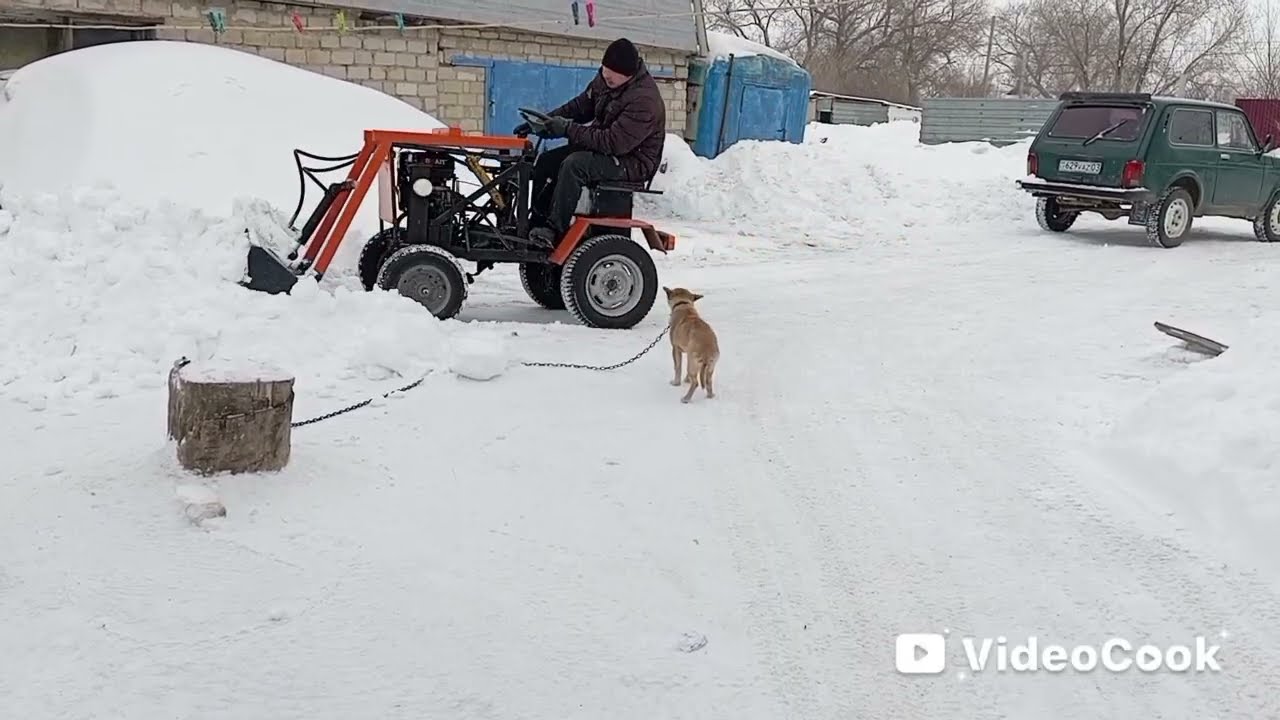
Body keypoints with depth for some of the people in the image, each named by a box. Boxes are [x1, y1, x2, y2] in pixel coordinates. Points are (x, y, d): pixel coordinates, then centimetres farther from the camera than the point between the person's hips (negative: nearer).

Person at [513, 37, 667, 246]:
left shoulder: (645, 100, -28)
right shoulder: (604, 80, 0)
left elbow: (615, 142, -32)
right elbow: (581, 106, 12)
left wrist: (568, 129, -30)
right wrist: (544, 121, -2)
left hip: (633, 160, -9)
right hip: (603, 145, 9)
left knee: (573, 165, -31)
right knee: (546, 161, -3)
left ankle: (554, 230, -28)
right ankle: (538, 223, -2)